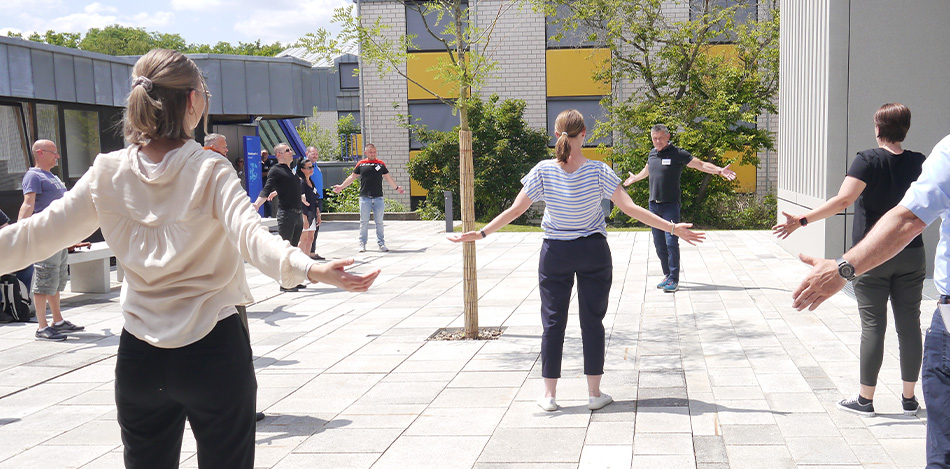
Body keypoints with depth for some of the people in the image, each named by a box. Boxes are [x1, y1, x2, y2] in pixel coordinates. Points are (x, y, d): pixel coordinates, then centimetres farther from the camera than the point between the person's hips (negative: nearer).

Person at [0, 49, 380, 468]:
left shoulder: (108, 173, -2)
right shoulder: (210, 171, -12)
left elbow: (38, 233, -1)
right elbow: (250, 236, -29)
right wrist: (310, 269, -42)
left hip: (138, 355, 4)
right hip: (212, 349, -3)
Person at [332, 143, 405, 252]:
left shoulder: (381, 164, 10)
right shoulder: (361, 164, 7)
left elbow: (388, 178, 18)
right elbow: (352, 177, 15)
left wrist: (397, 187, 18)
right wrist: (341, 187, 14)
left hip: (378, 198, 1)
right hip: (365, 198, -1)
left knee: (379, 222, 4)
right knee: (364, 222, 2)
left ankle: (381, 243, 12)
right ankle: (362, 244, 10)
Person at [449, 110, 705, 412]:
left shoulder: (543, 171, -11)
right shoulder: (598, 171, -12)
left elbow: (514, 210, -11)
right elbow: (630, 208, -16)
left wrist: (480, 234, -3)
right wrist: (673, 228, -12)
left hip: (555, 253, 1)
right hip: (594, 253, 0)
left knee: (553, 321, 8)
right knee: (592, 321, 8)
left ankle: (549, 394, 11)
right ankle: (594, 393, 12)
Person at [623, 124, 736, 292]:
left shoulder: (677, 154, -5)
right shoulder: (652, 154, 13)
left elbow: (701, 165, -3)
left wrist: (719, 171, -16)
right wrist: (635, 178, 52)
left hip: (670, 205, -6)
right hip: (654, 205, 6)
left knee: (671, 242, -13)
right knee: (659, 244, 8)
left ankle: (674, 280, -9)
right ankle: (667, 276, 20)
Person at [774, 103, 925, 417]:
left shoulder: (869, 160, -13)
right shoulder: (919, 163, 1)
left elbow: (843, 199, -26)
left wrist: (802, 220, -28)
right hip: (912, 256, 4)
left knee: (873, 326, 0)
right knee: (910, 324, 9)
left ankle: (865, 400, 7)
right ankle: (909, 399, 16)